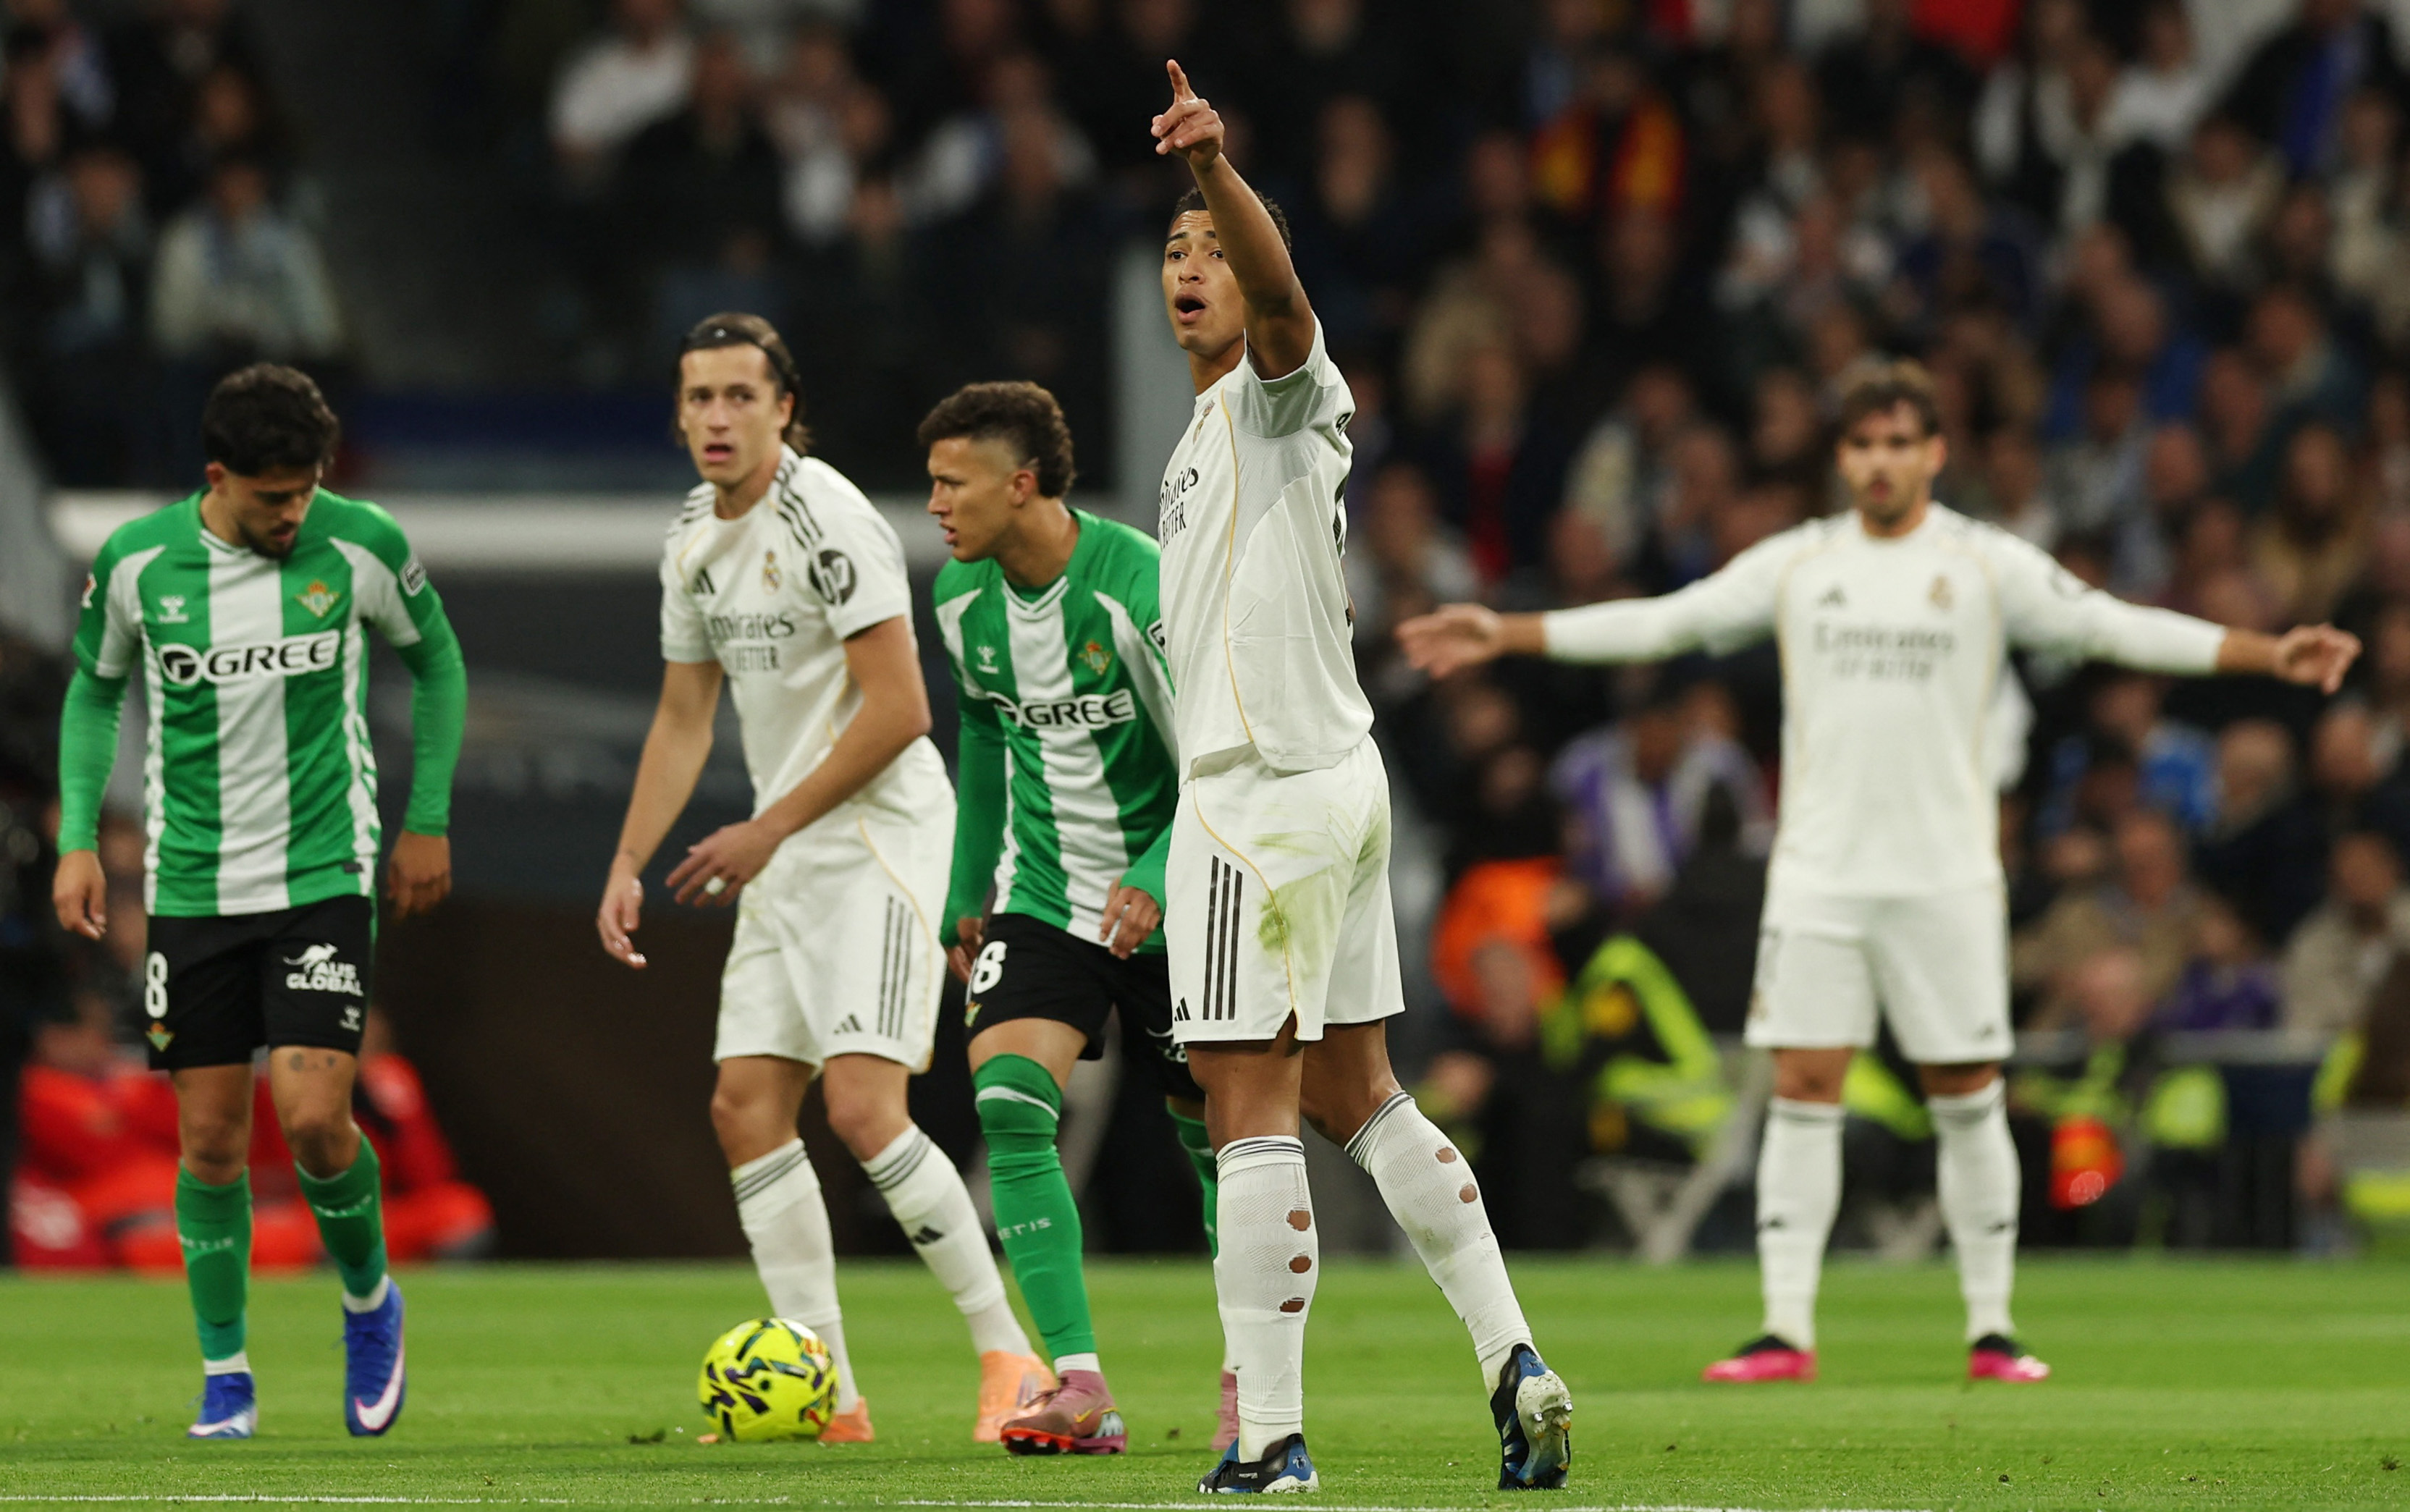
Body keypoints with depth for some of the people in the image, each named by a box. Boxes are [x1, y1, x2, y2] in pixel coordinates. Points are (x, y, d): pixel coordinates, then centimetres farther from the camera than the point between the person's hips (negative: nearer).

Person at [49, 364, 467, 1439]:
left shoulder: (362, 547, -8)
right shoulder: (138, 563, -6)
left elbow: (436, 660, 10)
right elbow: (95, 689, 12)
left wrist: (428, 821, 9)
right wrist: (77, 841, 4)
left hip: (324, 875, -1)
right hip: (191, 886, 1)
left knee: (314, 1117, -14)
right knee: (210, 1139, 2)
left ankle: (369, 1301, 14)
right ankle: (224, 1373, 17)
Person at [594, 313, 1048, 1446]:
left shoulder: (825, 521, -15)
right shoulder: (694, 538, 12)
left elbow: (897, 710, -18)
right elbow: (684, 720, 21)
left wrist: (766, 832, -13)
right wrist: (628, 865, 12)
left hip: (879, 831, -9)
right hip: (783, 856, 9)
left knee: (861, 1106, -18)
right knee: (746, 1107, 2)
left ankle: (1010, 1359, -8)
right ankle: (828, 1394, 5)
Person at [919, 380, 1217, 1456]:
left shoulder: (1141, 586, -21)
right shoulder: (963, 598, -2)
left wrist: (1159, 879, -31)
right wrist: (968, 893, 20)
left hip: (1171, 896, -4)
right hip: (1043, 896, 4)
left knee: (1209, 1127, 6)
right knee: (1006, 1097, -18)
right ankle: (1081, 1393, -21)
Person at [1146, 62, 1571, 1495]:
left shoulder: (1283, 387, -8)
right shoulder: (1220, 428, 21)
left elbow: (1282, 291, -32)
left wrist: (1217, 169, -50)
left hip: (1267, 795, -10)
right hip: (1338, 775, 10)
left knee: (1251, 1109, -8)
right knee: (1354, 1093, 15)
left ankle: (1269, 1434, -8)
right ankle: (1514, 1363, 11)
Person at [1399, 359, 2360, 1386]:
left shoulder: (1989, 566, 2)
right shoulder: (1796, 564, 7)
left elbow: (2114, 628, 0)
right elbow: (1662, 623, 10)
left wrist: (2269, 654, -9)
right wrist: (1505, 636, 7)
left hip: (1947, 874, -1)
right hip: (1818, 874, 1)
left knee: (1968, 1099, 0)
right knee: (1803, 1090, -4)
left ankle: (1990, 1329, 8)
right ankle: (1787, 1332, -3)